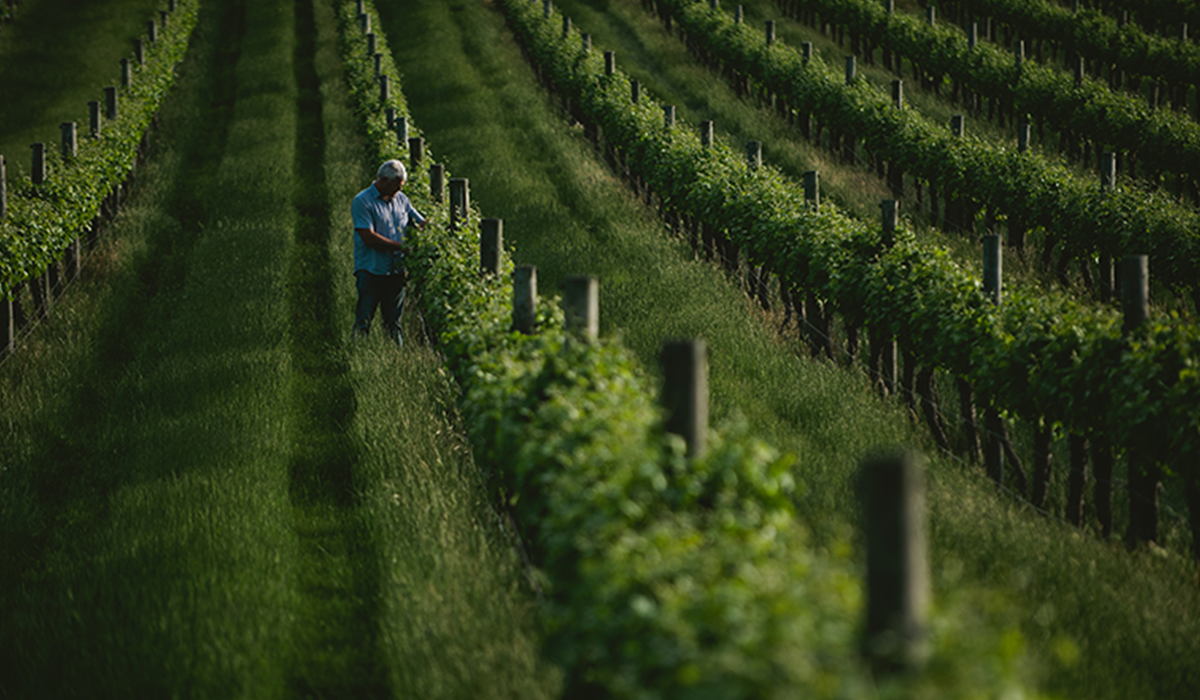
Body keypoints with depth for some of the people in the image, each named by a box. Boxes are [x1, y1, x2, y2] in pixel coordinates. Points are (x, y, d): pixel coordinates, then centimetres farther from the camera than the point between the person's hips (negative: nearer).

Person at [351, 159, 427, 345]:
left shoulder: (401, 199, 13)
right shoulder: (362, 202, -7)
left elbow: (421, 224, 18)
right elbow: (369, 238, -16)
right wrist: (401, 246, -16)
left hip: (396, 271, 5)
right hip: (371, 271, -5)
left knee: (393, 321, 7)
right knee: (363, 320, -6)